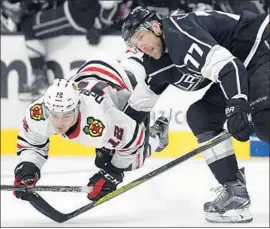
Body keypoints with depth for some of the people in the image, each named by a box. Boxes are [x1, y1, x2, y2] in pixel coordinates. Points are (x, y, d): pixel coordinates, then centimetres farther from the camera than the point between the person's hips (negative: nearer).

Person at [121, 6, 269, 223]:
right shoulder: (158, 64, 7)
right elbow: (139, 101, 21)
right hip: (241, 63, 10)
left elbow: (225, 65, -34)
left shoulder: (180, 32, -23)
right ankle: (235, 190, 0)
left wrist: (236, 107, -44)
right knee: (200, 116, 4)